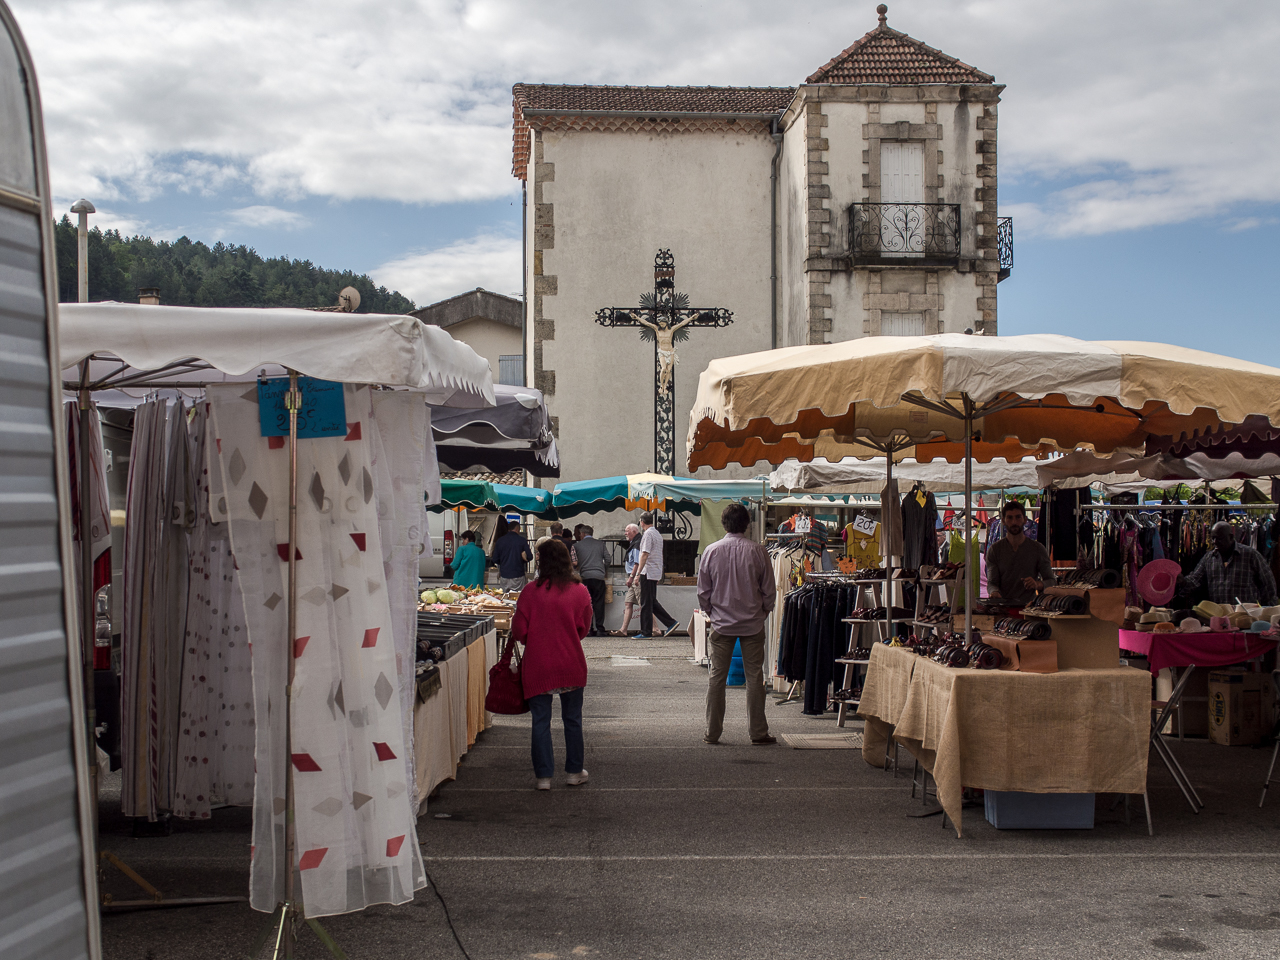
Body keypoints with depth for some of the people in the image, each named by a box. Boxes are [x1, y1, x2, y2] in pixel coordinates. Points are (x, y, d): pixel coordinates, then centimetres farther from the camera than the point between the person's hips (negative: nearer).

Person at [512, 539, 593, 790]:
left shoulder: (531, 592, -11)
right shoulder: (580, 591, -6)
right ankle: (575, 772, 24)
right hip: (571, 664, 2)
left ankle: (544, 776, 9)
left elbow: (519, 631, -5)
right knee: (572, 719, 15)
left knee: (541, 721, 7)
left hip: (538, 665, -2)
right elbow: (583, 628, 5)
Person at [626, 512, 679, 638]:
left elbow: (644, 555, -18)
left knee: (646, 603, -4)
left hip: (648, 573, -9)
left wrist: (637, 574, -19)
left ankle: (646, 632, -2)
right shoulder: (657, 534, 17)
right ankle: (671, 622, 11)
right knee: (652, 602, 15)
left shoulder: (648, 534, -12)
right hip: (656, 573, 9)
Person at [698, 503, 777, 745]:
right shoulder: (758, 551, -8)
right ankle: (758, 732, 9)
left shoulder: (711, 551, -5)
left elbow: (702, 591, 2)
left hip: (721, 623, 1)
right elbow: (769, 590, -1)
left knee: (717, 677, 7)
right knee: (754, 676, 6)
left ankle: (712, 732, 10)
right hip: (753, 624, -1)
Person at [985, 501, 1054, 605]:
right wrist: (995, 592, -21)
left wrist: (1038, 584, -9)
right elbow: (991, 582, 4)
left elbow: (1051, 581, 14)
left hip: (1028, 606, 0)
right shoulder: (994, 549, 9)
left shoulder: (1038, 549, 10)